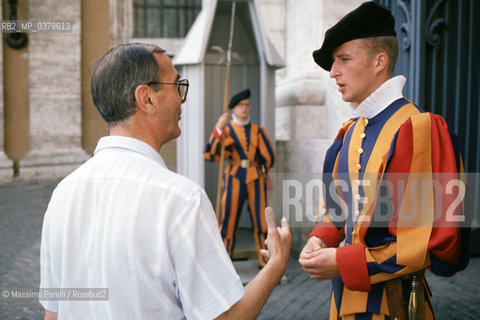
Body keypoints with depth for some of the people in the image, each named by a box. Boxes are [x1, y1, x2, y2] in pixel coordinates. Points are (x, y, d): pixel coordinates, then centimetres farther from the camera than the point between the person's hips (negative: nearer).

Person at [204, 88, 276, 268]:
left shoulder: (258, 130, 13)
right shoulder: (226, 129, 6)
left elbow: (269, 158, 14)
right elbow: (209, 154, -9)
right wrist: (218, 128, -16)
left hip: (256, 179, 2)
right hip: (234, 179, -2)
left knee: (261, 220, 1)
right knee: (229, 219, -3)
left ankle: (265, 260, 11)